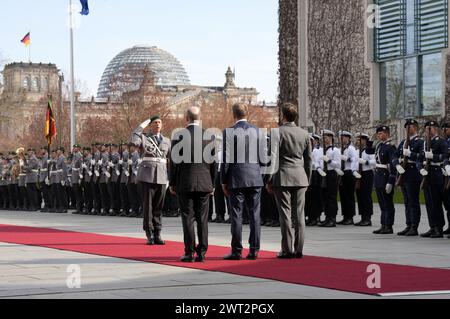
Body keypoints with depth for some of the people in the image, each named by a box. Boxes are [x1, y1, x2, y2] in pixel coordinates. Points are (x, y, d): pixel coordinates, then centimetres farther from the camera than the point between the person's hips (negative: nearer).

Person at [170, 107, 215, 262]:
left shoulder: (179, 135, -6)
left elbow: (174, 161, -5)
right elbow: (213, 162, 6)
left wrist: (172, 183, 4)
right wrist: (213, 184, 14)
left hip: (185, 184, -3)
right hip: (204, 184, 3)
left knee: (188, 219, 0)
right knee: (202, 219, 6)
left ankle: (189, 253, -1)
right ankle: (202, 253, 5)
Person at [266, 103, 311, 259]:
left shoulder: (278, 132, -7)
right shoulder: (304, 134, 8)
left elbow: (273, 158, -10)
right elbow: (308, 159, 14)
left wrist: (269, 180, -6)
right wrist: (307, 179, 23)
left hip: (282, 177, -4)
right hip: (300, 178, 4)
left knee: (285, 214, -2)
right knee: (299, 214, 5)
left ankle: (287, 250, -1)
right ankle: (298, 249, 7)